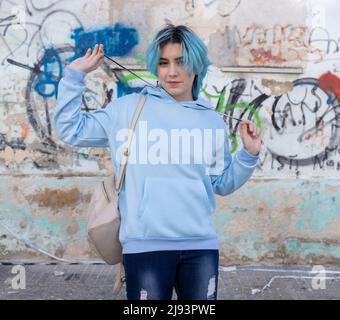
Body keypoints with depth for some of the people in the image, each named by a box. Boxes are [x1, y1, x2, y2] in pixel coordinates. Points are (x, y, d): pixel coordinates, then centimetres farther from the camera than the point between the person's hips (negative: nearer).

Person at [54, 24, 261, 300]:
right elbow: (71, 131, 6)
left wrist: (249, 154, 3)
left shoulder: (212, 121, 11)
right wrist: (75, 76, 2)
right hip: (145, 244, -3)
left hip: (202, 245, 3)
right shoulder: (128, 108, 2)